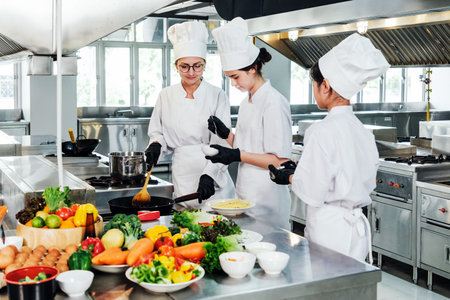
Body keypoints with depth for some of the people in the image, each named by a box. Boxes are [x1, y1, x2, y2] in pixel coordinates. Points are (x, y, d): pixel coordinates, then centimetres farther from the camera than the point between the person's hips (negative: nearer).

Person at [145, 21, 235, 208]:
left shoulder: (217, 96, -3)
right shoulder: (166, 96, 5)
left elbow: (222, 144, -9)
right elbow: (157, 133, 17)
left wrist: (209, 174, -22)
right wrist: (156, 144, -5)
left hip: (212, 181, -2)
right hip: (182, 177, 2)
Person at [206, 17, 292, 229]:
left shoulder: (274, 103, -15)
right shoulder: (246, 103, 12)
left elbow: (280, 160, -19)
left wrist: (237, 155, -21)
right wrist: (226, 134, 1)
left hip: (266, 195, -8)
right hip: (244, 192, 8)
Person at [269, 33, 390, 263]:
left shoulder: (323, 131, -19)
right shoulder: (362, 131, 5)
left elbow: (312, 192, -19)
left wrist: (290, 177, 2)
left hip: (330, 231, -8)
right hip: (356, 228, 8)